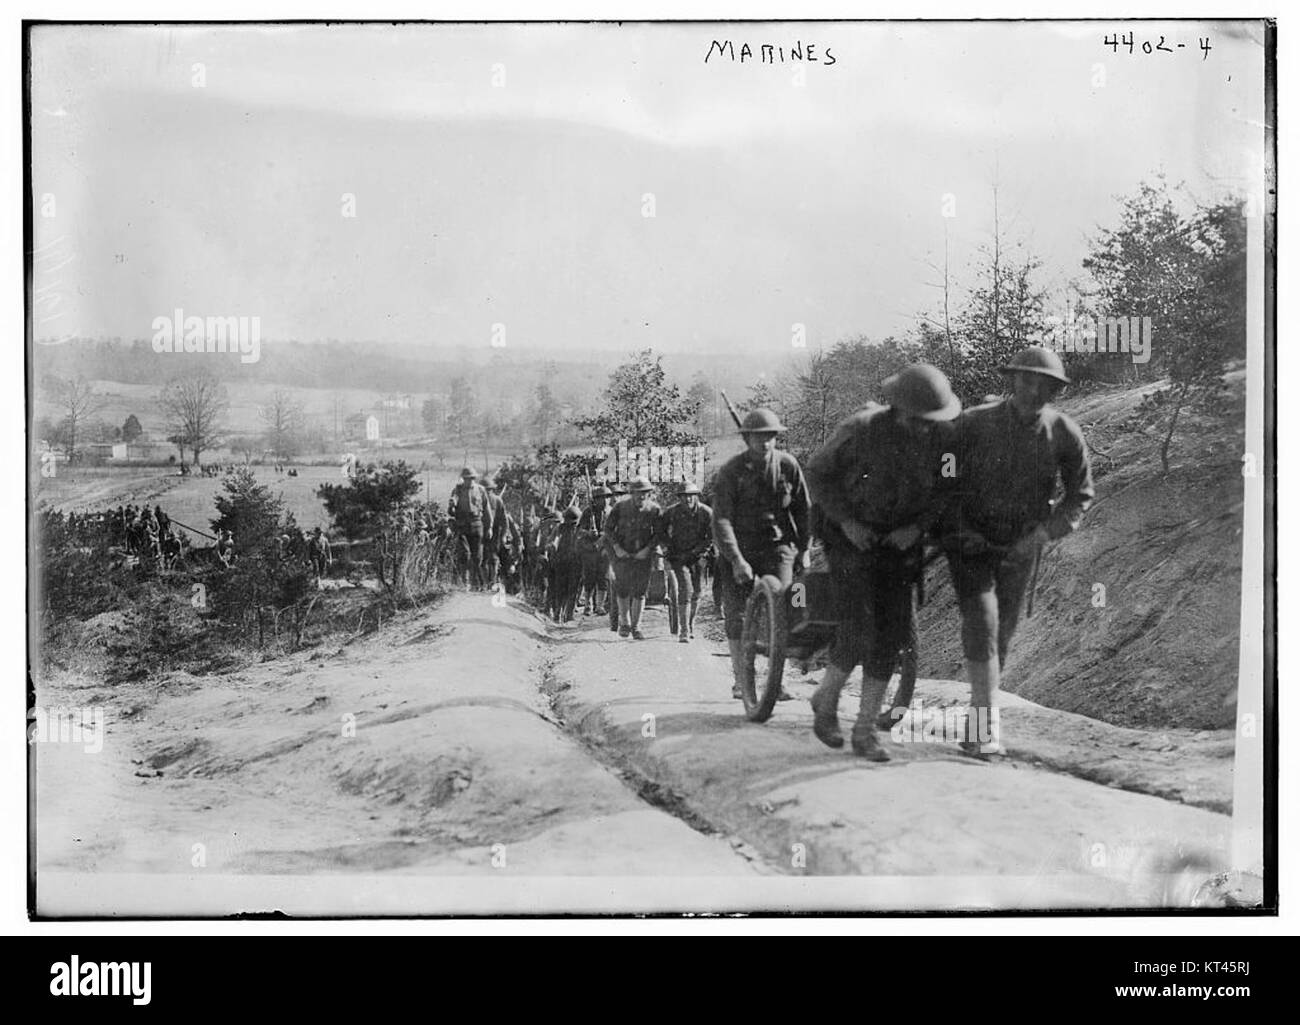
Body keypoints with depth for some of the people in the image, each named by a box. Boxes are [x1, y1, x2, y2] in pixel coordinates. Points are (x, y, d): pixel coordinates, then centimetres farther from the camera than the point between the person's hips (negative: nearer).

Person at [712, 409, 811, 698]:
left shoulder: (788, 465, -2)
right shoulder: (731, 471, -10)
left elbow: (803, 509, 11)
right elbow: (721, 519, -15)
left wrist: (803, 548, 10)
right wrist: (736, 560, -24)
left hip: (778, 546, 1)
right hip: (739, 548, -1)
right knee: (737, 615, -2)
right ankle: (740, 682, 7)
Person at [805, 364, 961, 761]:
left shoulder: (941, 439, -11)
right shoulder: (861, 429, -23)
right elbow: (819, 473, -11)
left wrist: (918, 527, -13)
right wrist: (847, 521, -21)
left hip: (899, 544, 4)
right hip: (851, 538, -4)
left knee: (890, 636, -2)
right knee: (858, 631, -14)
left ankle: (864, 732, 7)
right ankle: (827, 698, 15)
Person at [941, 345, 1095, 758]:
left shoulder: (1066, 434, -15)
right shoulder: (975, 422, -20)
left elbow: (1081, 495, -3)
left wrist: (1042, 536, -14)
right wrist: (959, 529, -17)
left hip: (1020, 548, 2)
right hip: (968, 539, -2)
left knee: (1001, 632, 7)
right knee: (981, 622, -18)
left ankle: (975, 723, 23)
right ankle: (989, 725, -19)